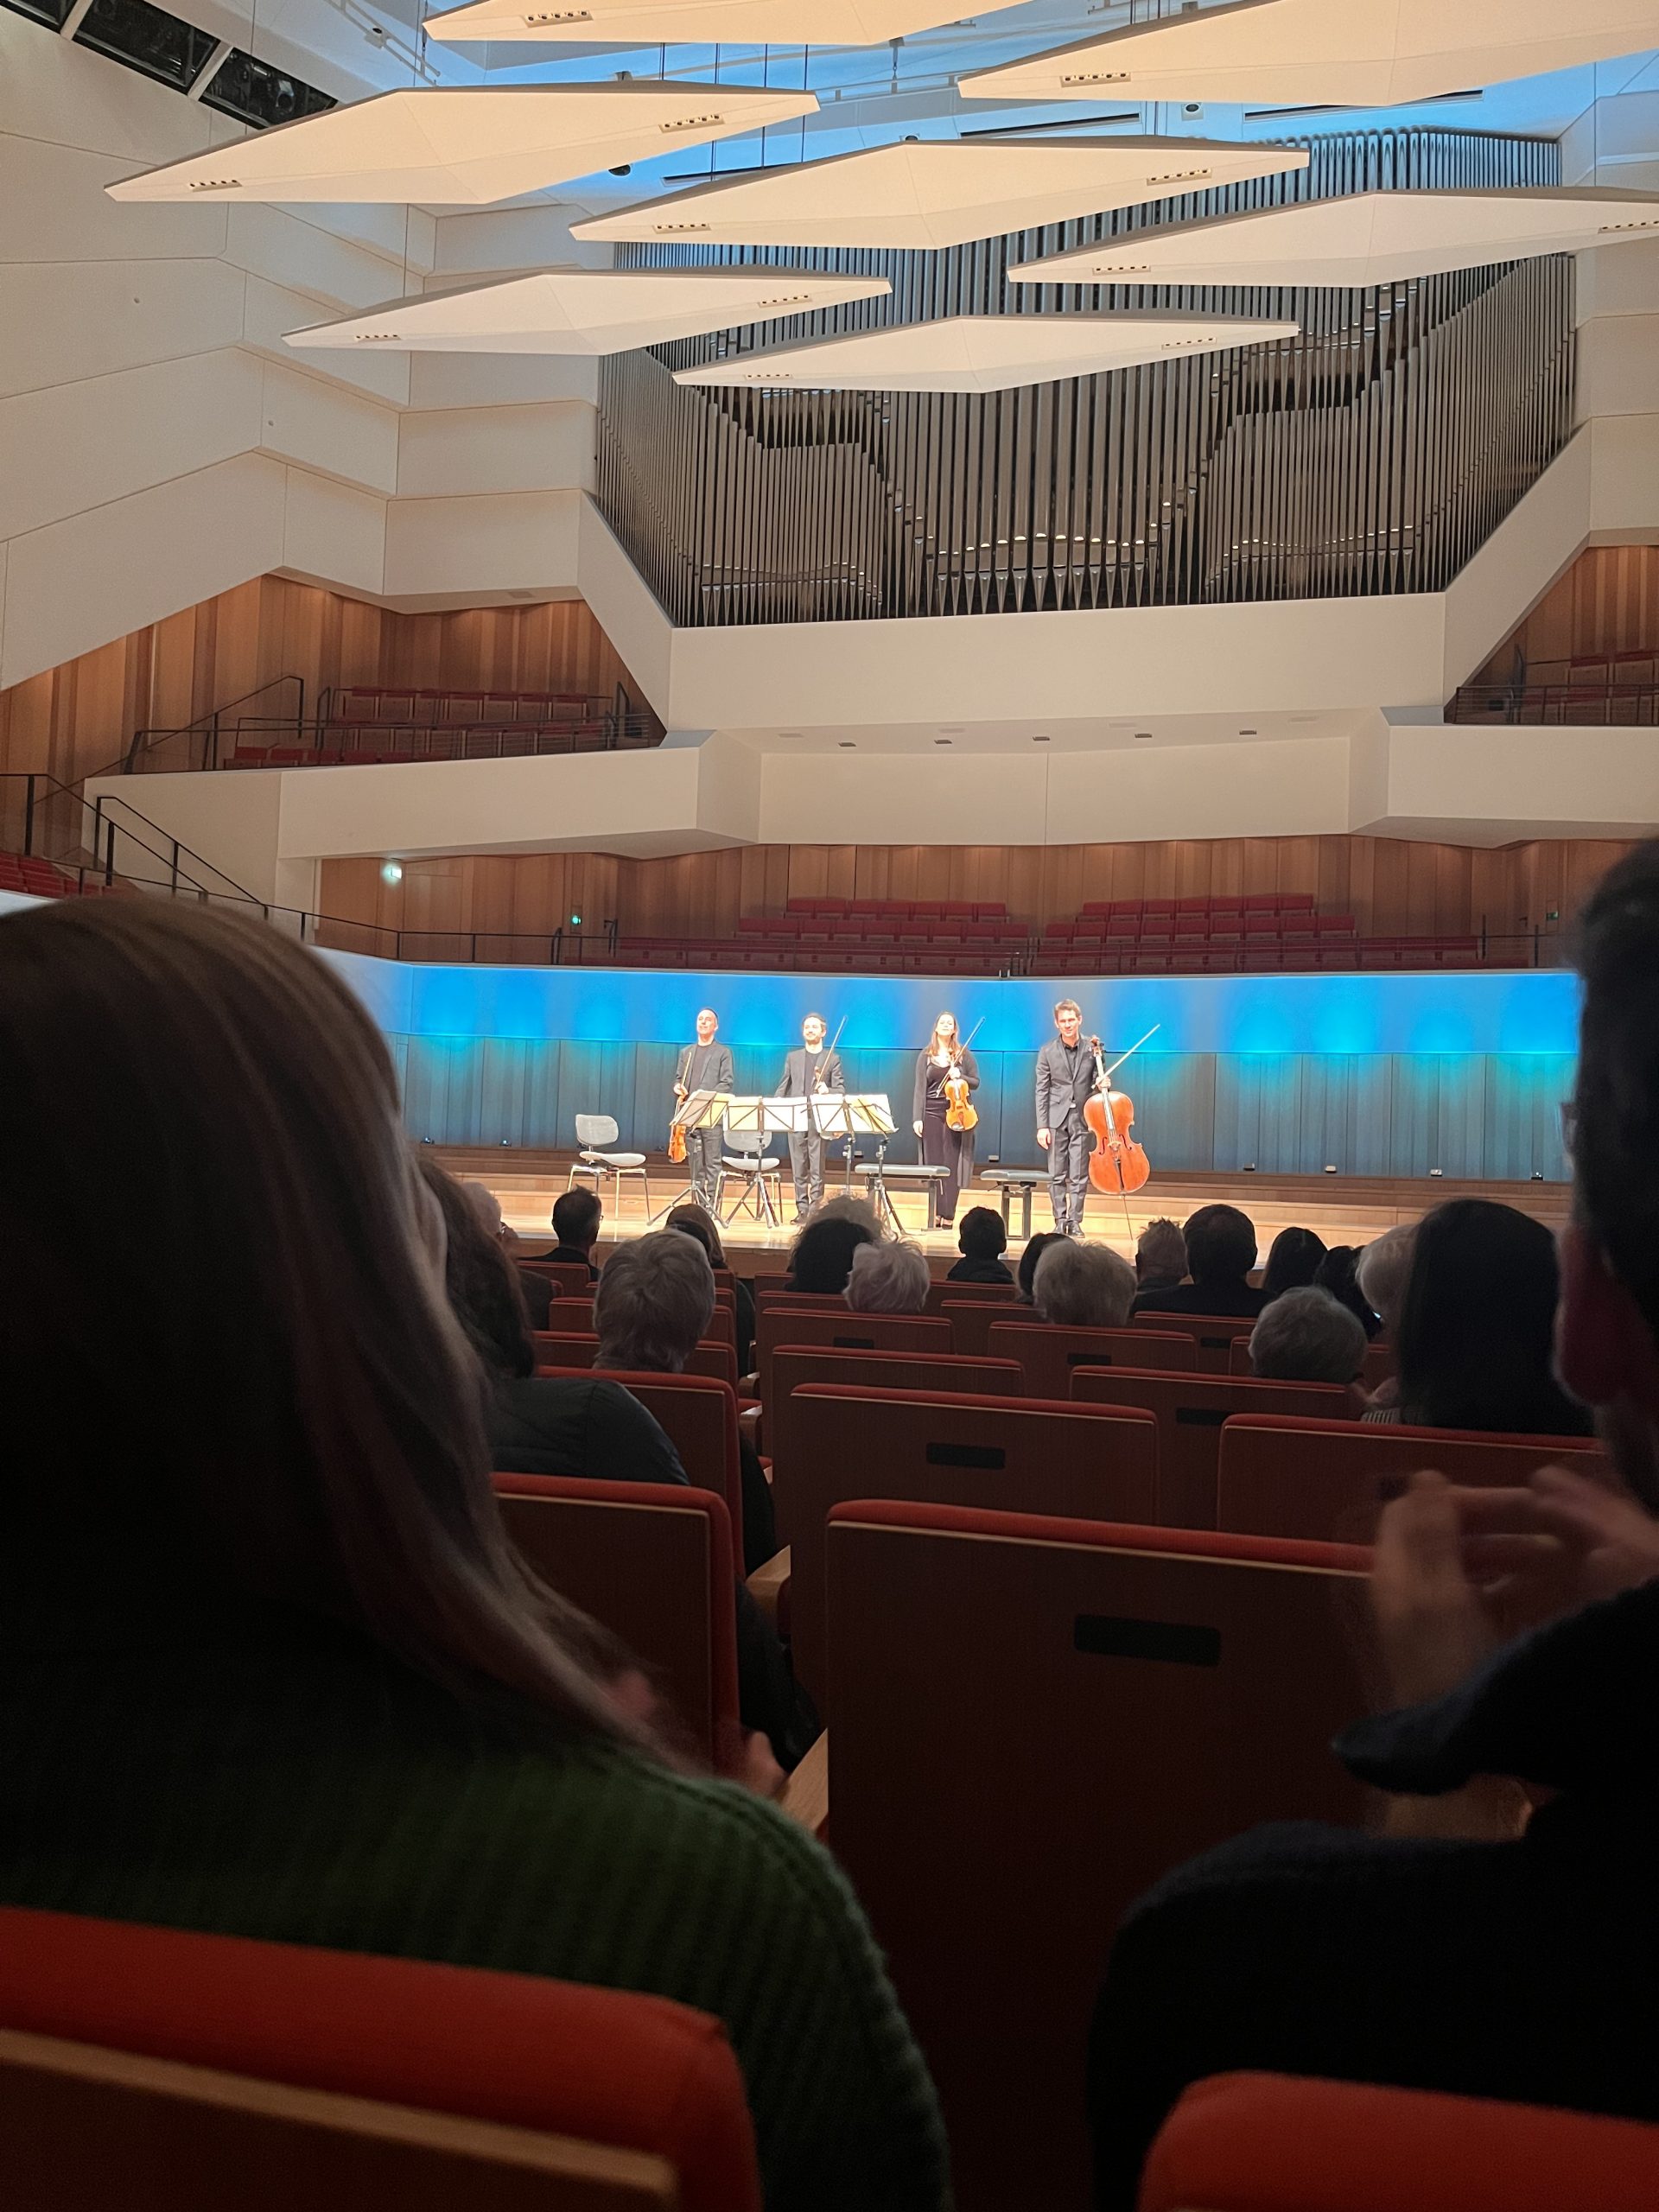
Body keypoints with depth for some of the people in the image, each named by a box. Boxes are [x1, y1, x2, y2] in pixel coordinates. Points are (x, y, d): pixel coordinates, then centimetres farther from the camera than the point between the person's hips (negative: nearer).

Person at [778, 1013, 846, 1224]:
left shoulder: (833, 1059, 9)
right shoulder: (793, 1057, 17)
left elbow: (841, 1089, 1)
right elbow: (783, 1087, 13)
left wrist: (827, 1090, -20)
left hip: (819, 1119, -3)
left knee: (817, 1169, -7)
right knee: (799, 1169, 2)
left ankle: (815, 1210, -5)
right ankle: (802, 1210, 7)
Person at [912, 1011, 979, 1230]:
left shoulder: (964, 1054, 6)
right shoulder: (926, 1055, 7)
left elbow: (975, 1082, 8)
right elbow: (920, 1088, 4)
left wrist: (960, 1077, -12)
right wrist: (917, 1118, -3)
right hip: (932, 1114, 1)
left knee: (953, 1166, -2)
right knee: (934, 1165, 1)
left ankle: (949, 1216, 1)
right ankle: (936, 1215, 5)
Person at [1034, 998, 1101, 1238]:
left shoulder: (1092, 1048, 3)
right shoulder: (1047, 1052, 2)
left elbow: (1097, 1081, 13)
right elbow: (1042, 1091, 1)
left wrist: (1100, 1083, -13)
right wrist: (1042, 1126, -4)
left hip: (1082, 1119, 0)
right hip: (1056, 1119, 0)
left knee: (1078, 1175, -1)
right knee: (1056, 1175, 3)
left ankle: (1075, 1221, 7)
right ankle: (1060, 1220, 11)